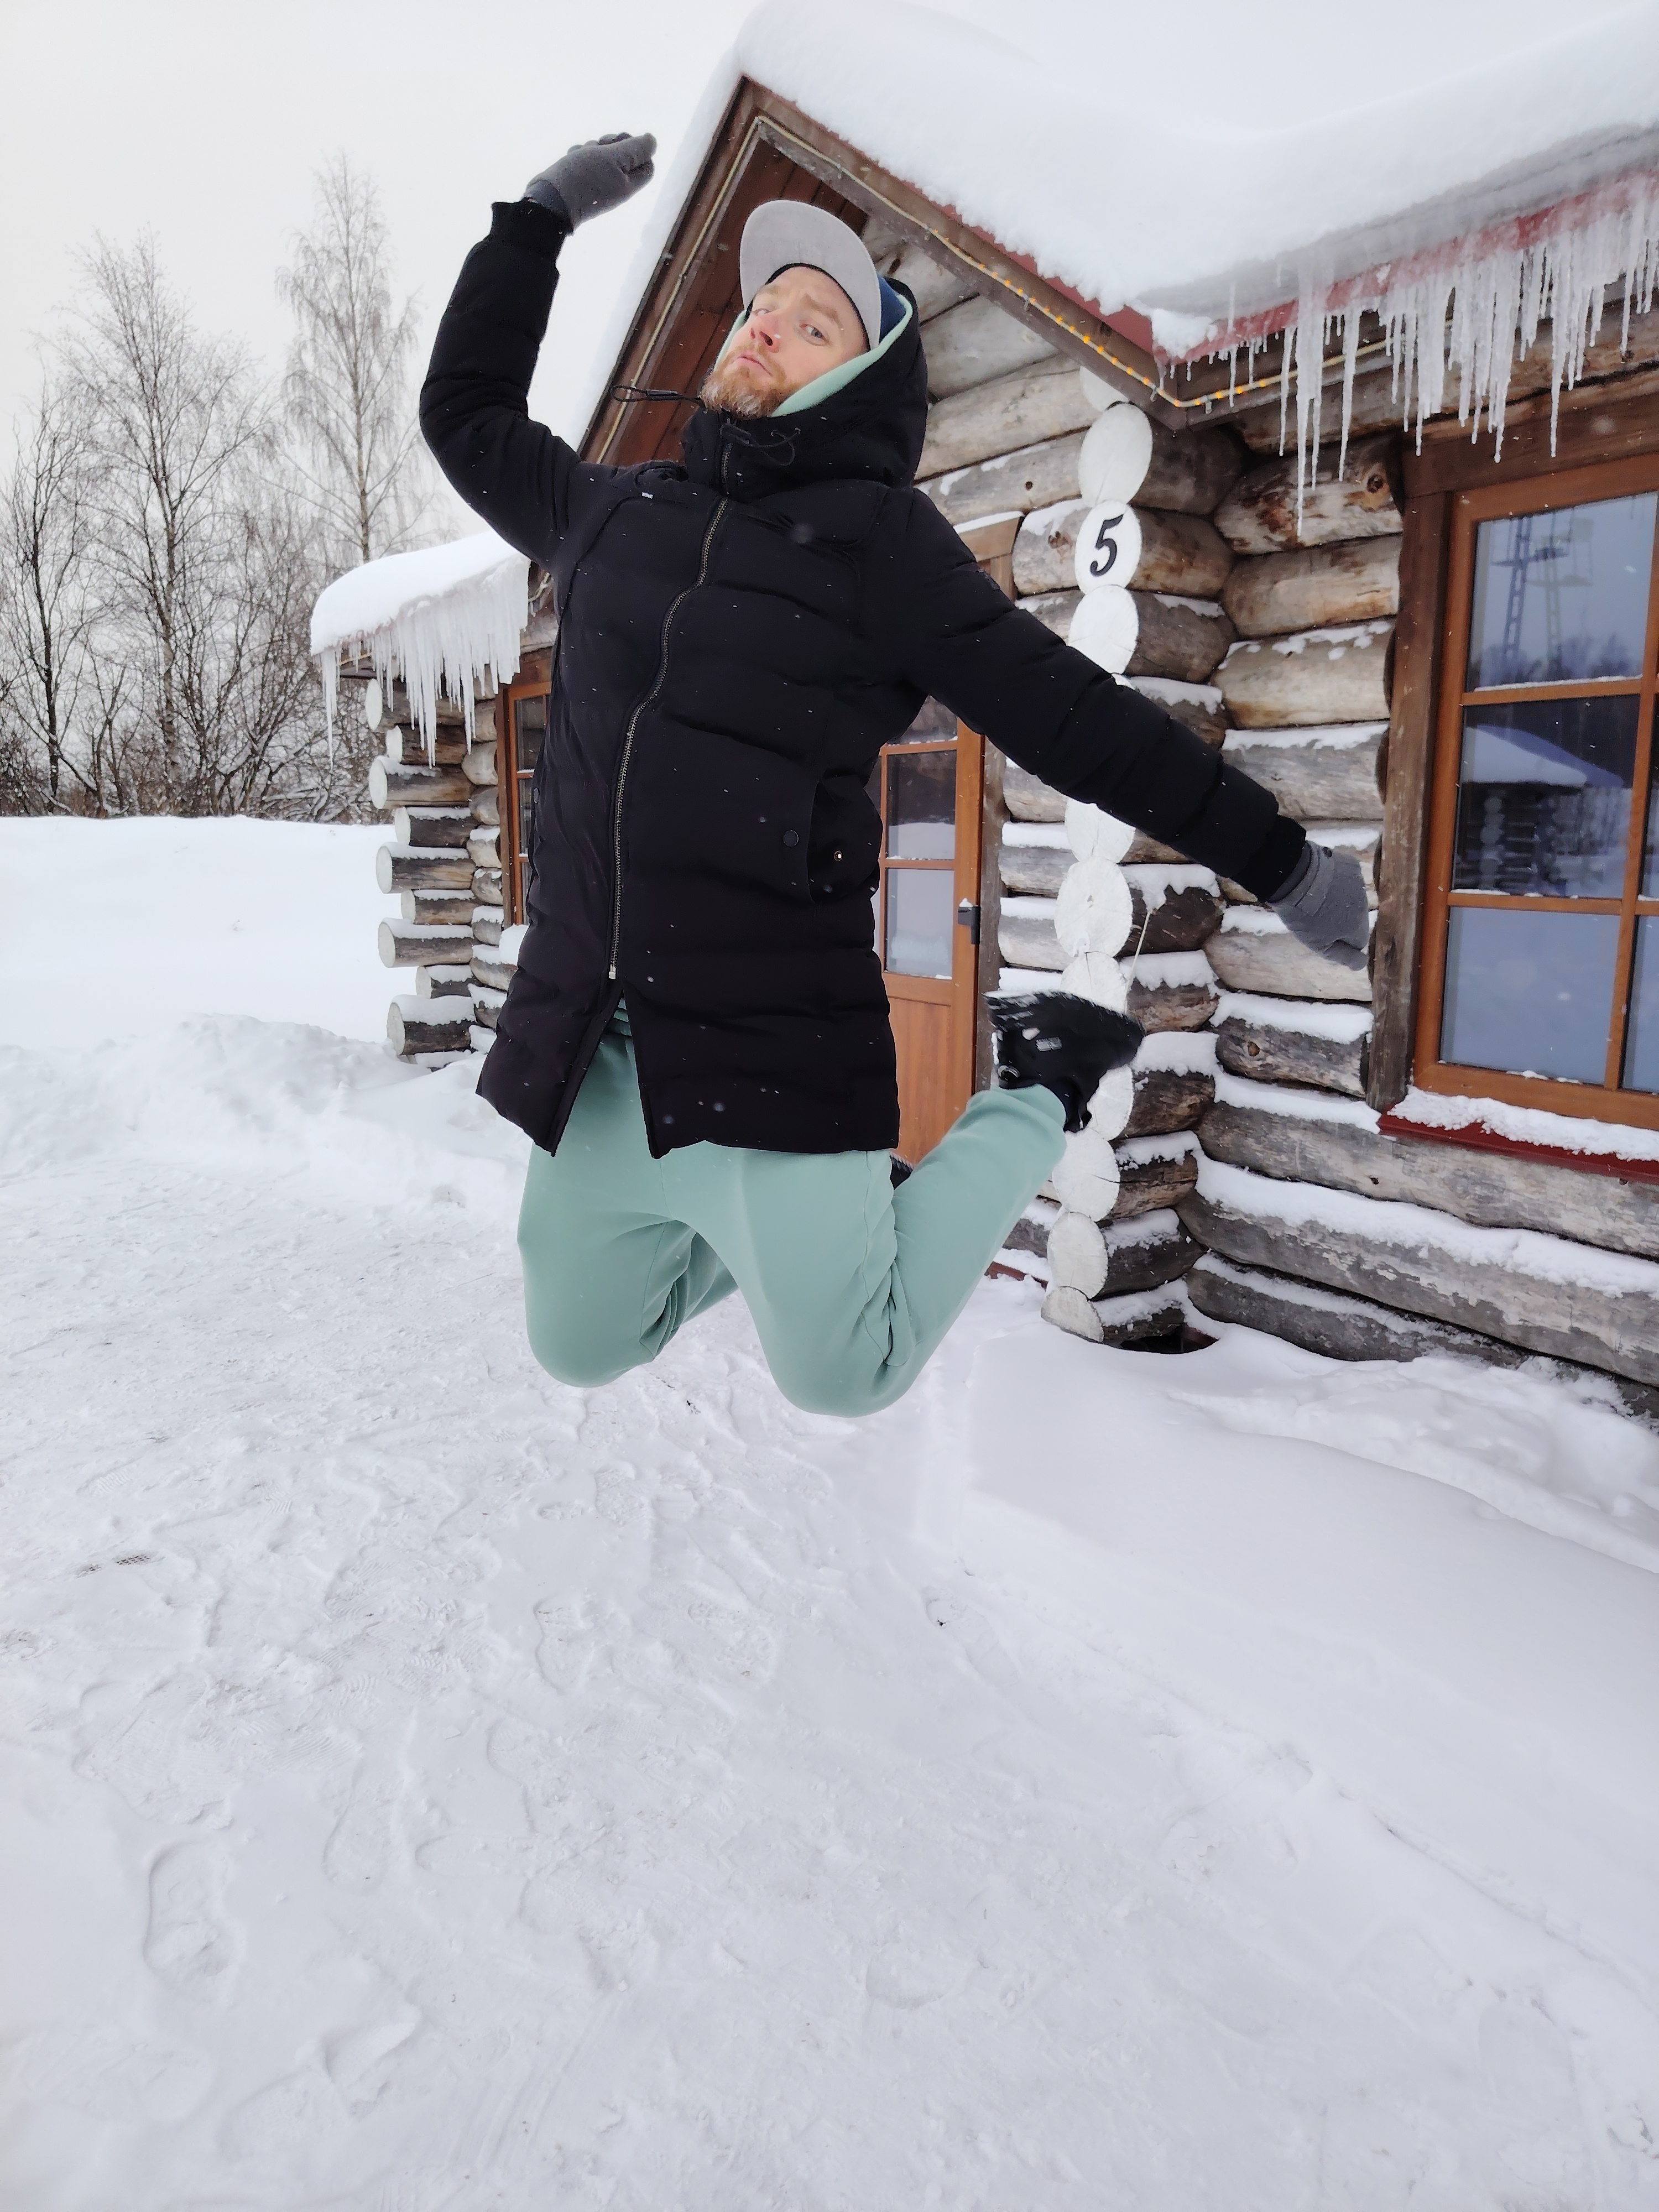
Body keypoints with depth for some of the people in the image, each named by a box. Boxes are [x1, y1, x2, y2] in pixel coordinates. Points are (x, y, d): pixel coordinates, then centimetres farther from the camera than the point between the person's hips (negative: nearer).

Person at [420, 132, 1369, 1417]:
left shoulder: (876, 538, -2)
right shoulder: (617, 510, 14)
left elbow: (1079, 722, -2)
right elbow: (468, 413, 32)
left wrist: (1282, 860, -1)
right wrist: (539, 220, 30)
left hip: (772, 1052, -6)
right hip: (593, 1055, 6)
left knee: (847, 1373, 1)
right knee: (581, 1348, 16)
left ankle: (1040, 1096, 20)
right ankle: (809, 1214, 35)